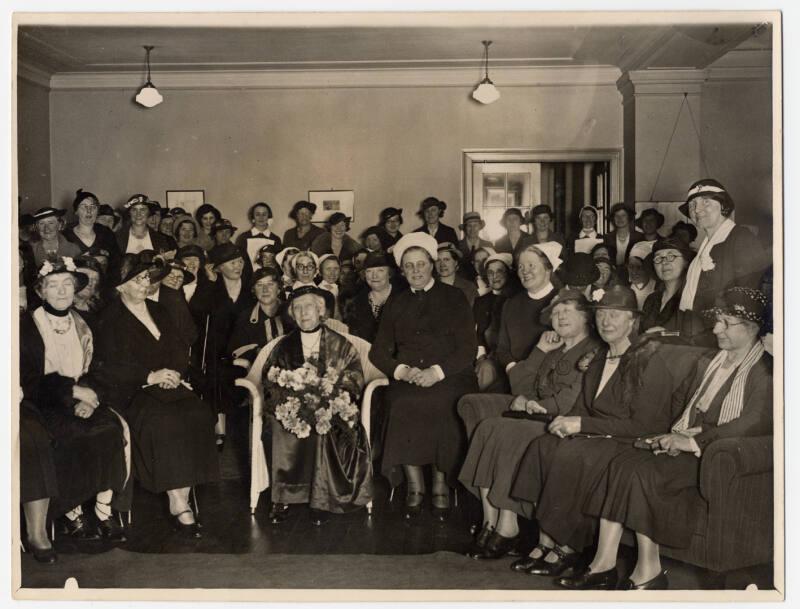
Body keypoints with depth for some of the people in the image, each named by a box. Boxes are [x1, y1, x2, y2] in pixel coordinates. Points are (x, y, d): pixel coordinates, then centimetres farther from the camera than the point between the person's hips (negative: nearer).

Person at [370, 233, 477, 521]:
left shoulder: (454, 298, 11)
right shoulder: (395, 305, 21)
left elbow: (468, 348, 2)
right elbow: (379, 351, 14)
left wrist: (437, 371, -13)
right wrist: (401, 370, -7)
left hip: (450, 377, -2)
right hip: (406, 379, 2)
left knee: (442, 405, -34)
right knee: (402, 406, -31)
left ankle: (441, 484, -16)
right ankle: (414, 484, -17)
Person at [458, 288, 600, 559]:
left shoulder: (596, 351, 0)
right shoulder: (553, 350, 27)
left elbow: (576, 397, -13)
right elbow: (519, 384, 22)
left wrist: (537, 405, -8)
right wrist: (540, 352, 10)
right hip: (537, 414, 8)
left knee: (498, 428, -29)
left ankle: (507, 526, -21)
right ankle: (491, 520, -19)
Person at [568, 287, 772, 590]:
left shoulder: (764, 371, -4)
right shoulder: (708, 362, 22)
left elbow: (756, 422, -17)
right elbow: (680, 397, 29)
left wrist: (694, 441, -22)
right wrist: (679, 433, 6)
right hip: (687, 445, 7)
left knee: (644, 471, -28)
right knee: (624, 462, -19)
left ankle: (649, 571, -19)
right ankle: (604, 563, -23)